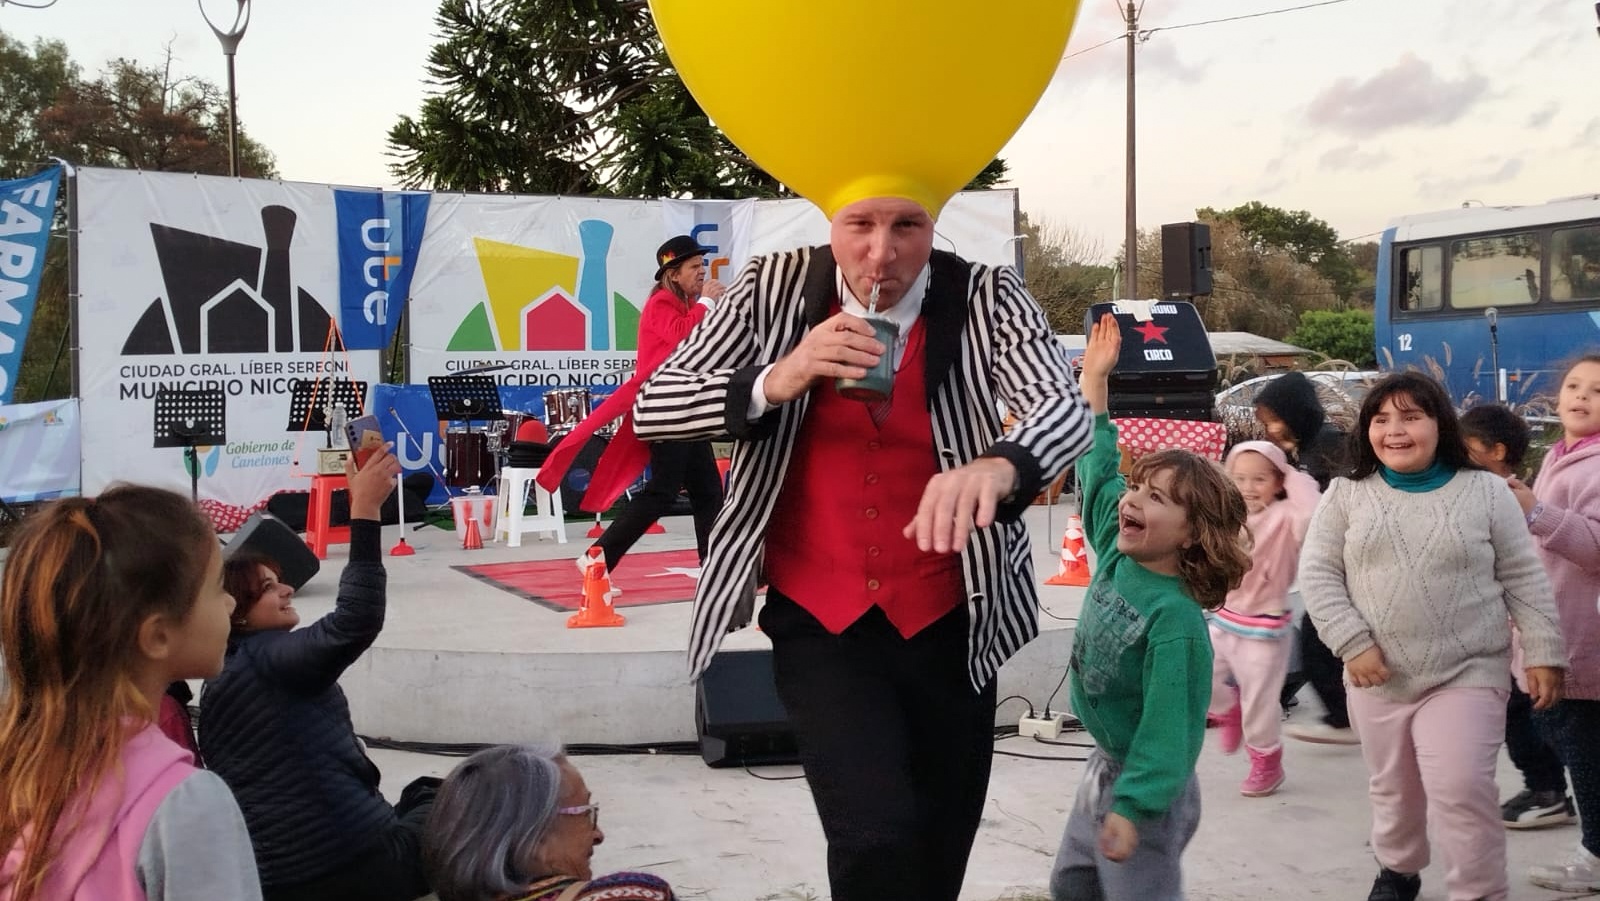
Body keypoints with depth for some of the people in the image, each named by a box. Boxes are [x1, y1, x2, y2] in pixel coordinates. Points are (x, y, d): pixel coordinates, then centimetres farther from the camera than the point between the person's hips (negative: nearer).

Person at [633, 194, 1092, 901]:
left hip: (947, 616, 1)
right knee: (876, 839, -19)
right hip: (819, 616, -1)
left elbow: (1066, 410, -23)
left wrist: (999, 465, -46)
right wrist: (775, 381, -28)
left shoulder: (987, 298, -8)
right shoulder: (775, 288, -6)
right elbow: (651, 409, -9)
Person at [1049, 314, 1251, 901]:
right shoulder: (1116, 555, -4)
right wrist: (1094, 378, 6)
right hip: (1104, 766, 8)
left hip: (1147, 789, -8)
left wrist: (1132, 808, -29)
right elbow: (1098, 468, 5)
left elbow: (1170, 722, -26)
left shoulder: (1175, 618, -25)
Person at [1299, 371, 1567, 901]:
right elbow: (1317, 573, -2)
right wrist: (1353, 643, -11)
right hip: (1378, 677, 3)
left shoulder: (1485, 492, -1)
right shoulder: (1347, 495, 0)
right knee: (1393, 788, 16)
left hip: (1466, 675, -2)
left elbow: (1523, 579, 2)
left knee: (1462, 791, -13)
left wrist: (1543, 653, -3)